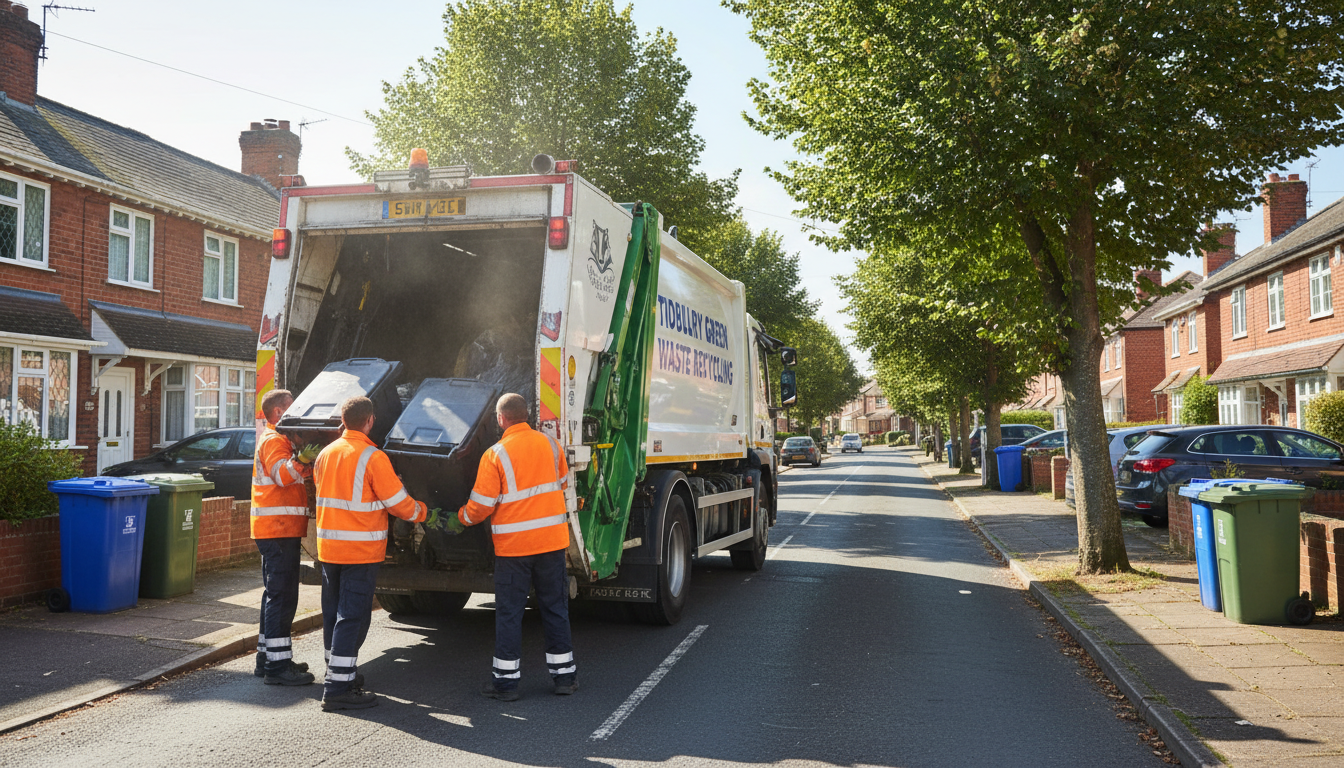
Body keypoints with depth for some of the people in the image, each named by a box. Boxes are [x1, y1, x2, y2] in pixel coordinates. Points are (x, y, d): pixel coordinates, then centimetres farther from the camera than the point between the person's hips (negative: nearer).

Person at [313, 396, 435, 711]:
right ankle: (338, 688, -3)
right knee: (352, 616, -4)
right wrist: (426, 514, 6)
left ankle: (341, 674, 29)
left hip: (328, 547, 7)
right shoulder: (372, 458, -14)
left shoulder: (325, 454, 8)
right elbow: (399, 504, -11)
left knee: (334, 614, 16)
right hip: (361, 550, -7)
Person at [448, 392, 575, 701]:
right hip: (552, 539, 4)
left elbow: (481, 506, -8)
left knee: (509, 612, 6)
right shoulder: (550, 444, 3)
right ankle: (564, 675, 18)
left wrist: (458, 520, 11)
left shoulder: (495, 455, -10)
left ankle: (506, 681, 12)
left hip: (513, 545, -3)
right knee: (555, 607, 12)